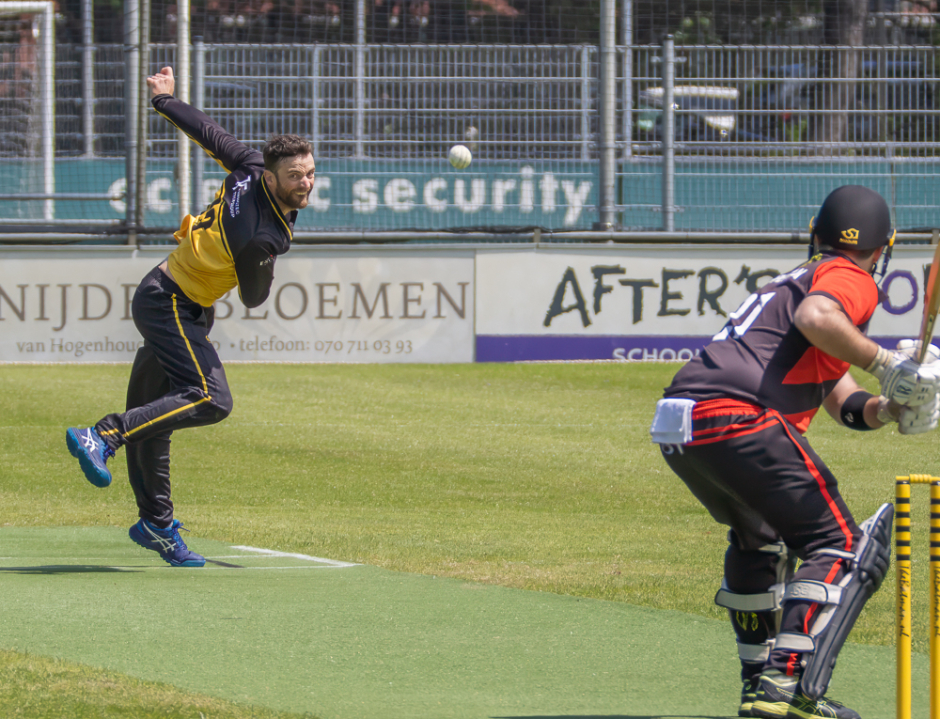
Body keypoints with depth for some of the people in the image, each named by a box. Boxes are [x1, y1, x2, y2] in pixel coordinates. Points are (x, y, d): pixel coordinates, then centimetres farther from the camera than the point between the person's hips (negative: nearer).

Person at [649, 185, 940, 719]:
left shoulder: (797, 280, 34)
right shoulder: (852, 279, 6)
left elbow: (845, 405, 32)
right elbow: (814, 318, -20)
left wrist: (890, 407, 13)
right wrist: (882, 361, -11)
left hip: (675, 428, 9)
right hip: (735, 418, -9)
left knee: (760, 536, 31)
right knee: (843, 548, -5)